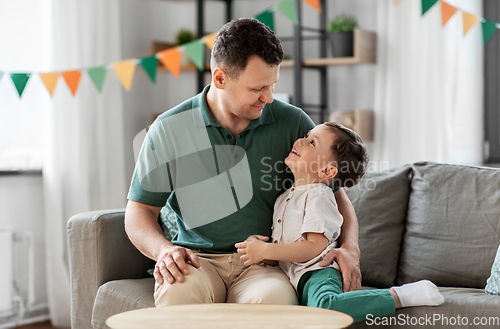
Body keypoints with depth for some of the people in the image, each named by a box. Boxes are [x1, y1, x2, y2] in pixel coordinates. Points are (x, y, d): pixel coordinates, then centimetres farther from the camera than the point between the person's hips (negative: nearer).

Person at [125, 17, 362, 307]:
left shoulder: (293, 123, 1)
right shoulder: (169, 130, -1)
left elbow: (335, 193, 10)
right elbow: (140, 210, 5)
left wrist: (349, 248, -8)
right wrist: (163, 249, -16)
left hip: (264, 261, 1)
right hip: (199, 259, 0)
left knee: (274, 299, -35)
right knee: (177, 295, -35)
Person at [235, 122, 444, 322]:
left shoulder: (318, 196, -7)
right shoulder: (285, 197, 22)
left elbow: (316, 247, -16)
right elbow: (280, 238, 28)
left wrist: (265, 251, -14)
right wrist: (258, 242, 5)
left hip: (318, 271, -10)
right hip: (297, 280, 10)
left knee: (324, 307, -40)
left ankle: (399, 295, -24)